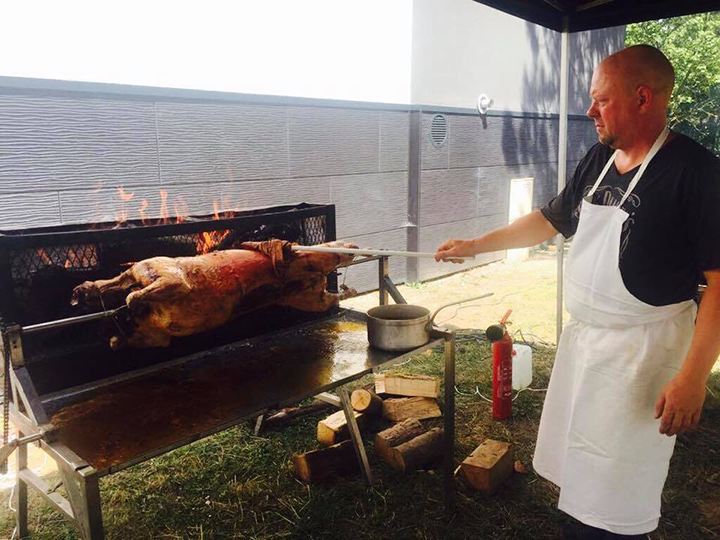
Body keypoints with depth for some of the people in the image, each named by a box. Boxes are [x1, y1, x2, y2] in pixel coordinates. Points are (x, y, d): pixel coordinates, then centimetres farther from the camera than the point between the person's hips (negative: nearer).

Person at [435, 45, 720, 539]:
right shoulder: (600, 159, 6)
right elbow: (550, 221, 18)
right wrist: (473, 246, 18)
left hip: (642, 350, -7)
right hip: (582, 337, 7)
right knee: (576, 467, 19)